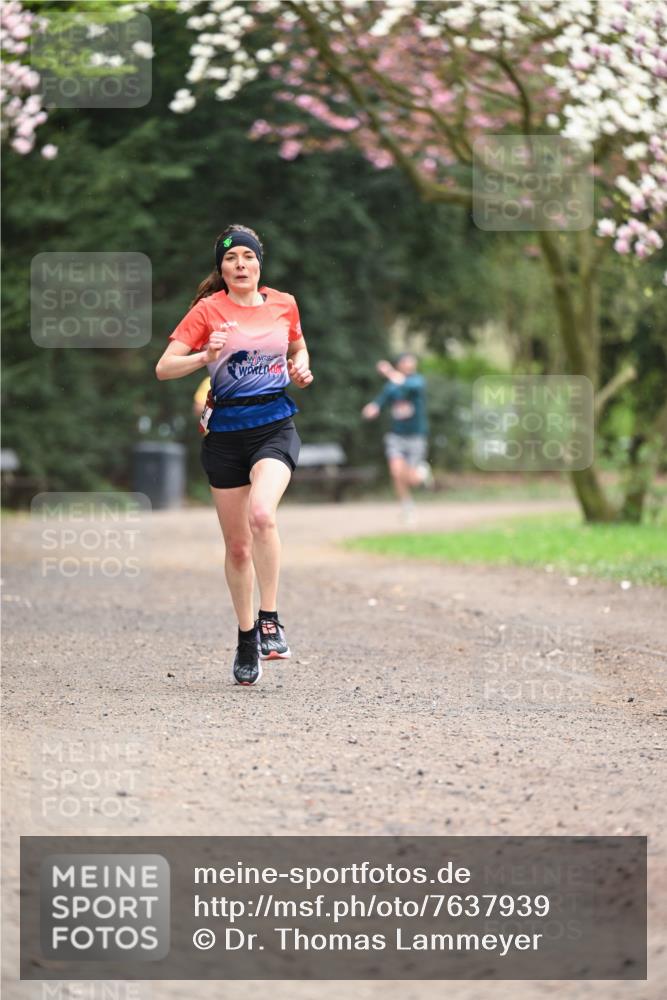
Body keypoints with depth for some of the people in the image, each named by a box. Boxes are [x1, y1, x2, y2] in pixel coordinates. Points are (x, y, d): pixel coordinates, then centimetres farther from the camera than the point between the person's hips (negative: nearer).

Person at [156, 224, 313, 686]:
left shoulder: (284, 304, 7)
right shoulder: (208, 310, -1)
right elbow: (164, 367, -5)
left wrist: (301, 367, 6)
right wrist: (205, 356, -23)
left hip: (275, 425, 0)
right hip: (226, 429, 0)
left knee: (261, 513, -28)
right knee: (237, 544, 6)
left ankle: (270, 618, -18)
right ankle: (246, 638, 22)